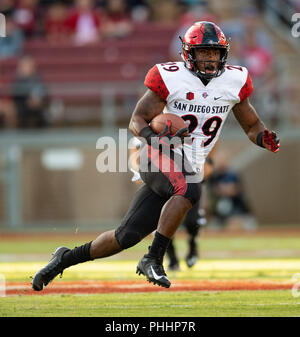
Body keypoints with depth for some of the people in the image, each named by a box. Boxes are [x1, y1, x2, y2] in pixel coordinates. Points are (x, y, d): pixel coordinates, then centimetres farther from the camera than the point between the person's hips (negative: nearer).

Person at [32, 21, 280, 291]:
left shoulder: (234, 82, 5)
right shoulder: (171, 78, -7)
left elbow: (252, 125, 17)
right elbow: (137, 120, -4)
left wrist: (265, 139, -6)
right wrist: (154, 138, -25)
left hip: (190, 170, 4)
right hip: (161, 157, -4)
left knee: (127, 236, 1)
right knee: (188, 191, -38)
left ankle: (67, 258, 19)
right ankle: (153, 259, -29)